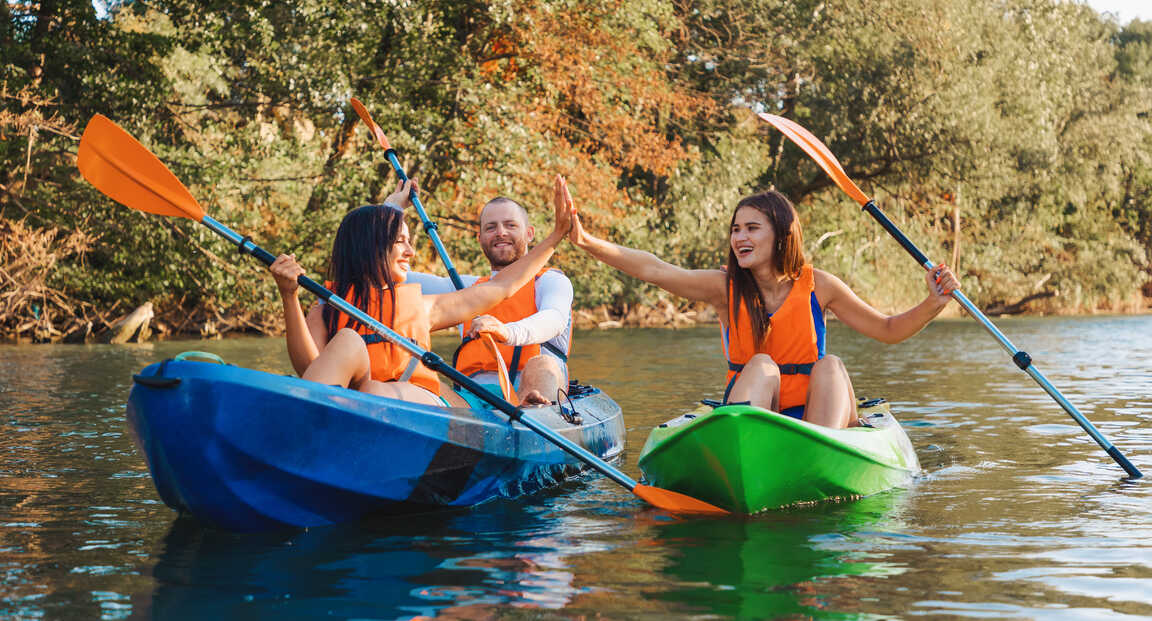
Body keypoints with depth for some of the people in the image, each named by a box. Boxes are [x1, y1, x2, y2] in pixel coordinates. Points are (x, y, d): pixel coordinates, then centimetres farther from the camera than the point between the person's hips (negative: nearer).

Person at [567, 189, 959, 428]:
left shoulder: (816, 285, 0)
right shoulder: (725, 288, -1)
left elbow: (889, 330, 7)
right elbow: (651, 269, -12)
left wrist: (933, 305, -12)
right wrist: (585, 241, -24)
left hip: (808, 415, 1)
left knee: (830, 366, -24)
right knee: (761, 366, -27)